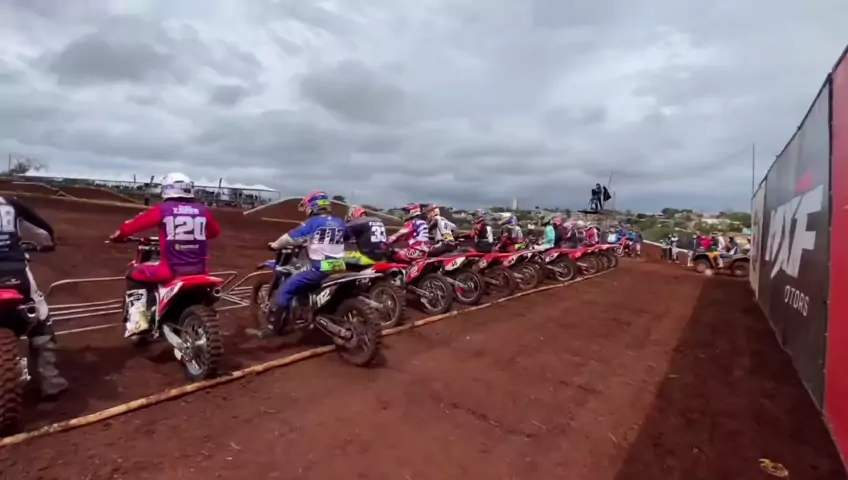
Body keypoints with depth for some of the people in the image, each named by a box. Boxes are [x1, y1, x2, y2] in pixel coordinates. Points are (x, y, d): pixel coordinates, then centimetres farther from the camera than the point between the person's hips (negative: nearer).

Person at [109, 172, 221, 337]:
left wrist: (118, 236, 23)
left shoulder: (162, 210, -2)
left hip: (172, 269, -3)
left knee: (134, 275, 21)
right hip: (199, 269, 3)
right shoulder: (202, 210, 7)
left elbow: (133, 224, 2)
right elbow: (215, 231, 22)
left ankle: (138, 321, 11)